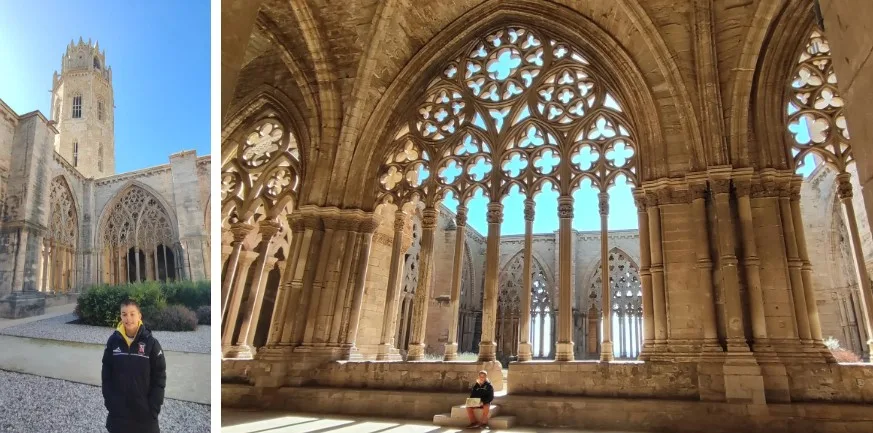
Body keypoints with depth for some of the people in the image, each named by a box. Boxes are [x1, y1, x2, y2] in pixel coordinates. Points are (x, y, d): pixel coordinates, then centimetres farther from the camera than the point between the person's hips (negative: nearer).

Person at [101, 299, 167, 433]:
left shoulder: (151, 343, -12)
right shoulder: (113, 341, -4)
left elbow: (159, 377, -8)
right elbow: (106, 374, 5)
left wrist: (154, 406, -10)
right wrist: (108, 399, 0)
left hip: (144, 409, -2)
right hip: (118, 409, 3)